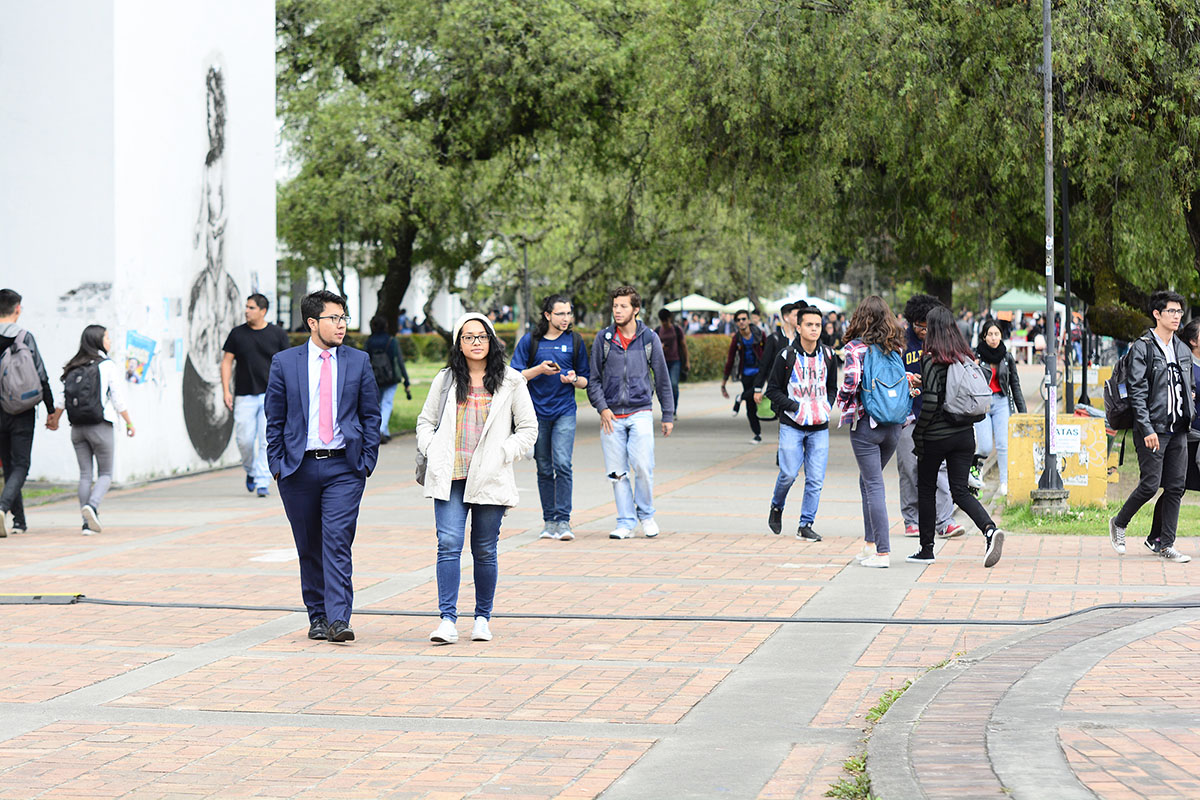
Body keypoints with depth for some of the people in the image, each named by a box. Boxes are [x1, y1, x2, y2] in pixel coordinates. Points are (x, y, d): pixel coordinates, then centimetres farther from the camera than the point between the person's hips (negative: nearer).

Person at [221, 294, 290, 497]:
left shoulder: (277, 334, 4)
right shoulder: (237, 334, 6)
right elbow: (227, 362, 7)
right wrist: (226, 391, -2)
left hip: (270, 395, -1)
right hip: (244, 396, 1)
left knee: (267, 440, -9)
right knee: (244, 440, 0)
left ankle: (262, 482, -5)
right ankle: (250, 471, 27)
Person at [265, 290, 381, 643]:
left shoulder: (358, 362, 5)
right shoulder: (284, 363, 3)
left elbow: (370, 415, 9)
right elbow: (275, 418, 7)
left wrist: (368, 461, 1)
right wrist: (276, 464, 1)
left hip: (344, 467, -1)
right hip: (298, 467, 1)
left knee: (337, 542, -12)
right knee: (309, 547, 8)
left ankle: (338, 620, -15)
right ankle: (317, 616, 20)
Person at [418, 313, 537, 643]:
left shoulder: (510, 381, 7)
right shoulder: (446, 380, 11)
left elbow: (529, 429, 8)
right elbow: (426, 421, 19)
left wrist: (502, 455, -4)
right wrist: (432, 453, 2)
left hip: (490, 479, -1)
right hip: (449, 478, 1)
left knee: (484, 551, 4)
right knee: (449, 544, -11)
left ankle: (482, 618, 19)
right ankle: (447, 620, -14)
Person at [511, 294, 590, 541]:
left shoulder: (575, 341, 6)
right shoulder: (530, 341, 3)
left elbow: (586, 381, 12)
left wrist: (574, 379, -11)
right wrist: (539, 369, -14)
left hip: (565, 412, -1)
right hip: (537, 412, 1)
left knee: (562, 463, -15)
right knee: (544, 469, 6)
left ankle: (563, 520, -12)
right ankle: (549, 521, 15)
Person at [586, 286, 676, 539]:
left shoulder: (649, 338, 3)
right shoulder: (603, 338, 4)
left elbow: (662, 378, 9)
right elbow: (594, 378, 9)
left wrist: (668, 416, 9)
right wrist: (602, 407, -4)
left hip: (640, 412, -1)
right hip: (611, 415, 1)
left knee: (642, 466, -13)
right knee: (617, 471, 0)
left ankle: (646, 515, 7)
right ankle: (626, 522, 10)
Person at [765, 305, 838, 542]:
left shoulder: (828, 356, 7)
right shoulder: (787, 355, -5)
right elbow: (773, 389, -1)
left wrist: (827, 406, 2)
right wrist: (796, 407, -12)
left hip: (819, 427, 3)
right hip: (792, 425, -3)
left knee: (815, 479, -2)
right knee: (789, 473, -8)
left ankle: (806, 525, 7)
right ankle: (776, 507, 22)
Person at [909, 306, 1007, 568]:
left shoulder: (930, 359, -13)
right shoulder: (967, 358, 4)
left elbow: (931, 400, -19)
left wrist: (918, 433, -9)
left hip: (936, 436, -5)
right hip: (965, 434, 5)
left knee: (926, 489, 12)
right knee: (960, 490, 7)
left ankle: (926, 549, 18)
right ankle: (990, 530, -18)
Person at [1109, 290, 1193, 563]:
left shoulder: (1183, 350, 15)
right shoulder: (1142, 348, -6)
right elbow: (1137, 392, -12)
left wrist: (1191, 415, 10)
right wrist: (1147, 428, -18)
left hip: (1178, 429, 6)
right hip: (1153, 429, -6)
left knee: (1176, 487, 3)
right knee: (1150, 484, -7)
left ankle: (1162, 542, 12)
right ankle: (1119, 524, 16)